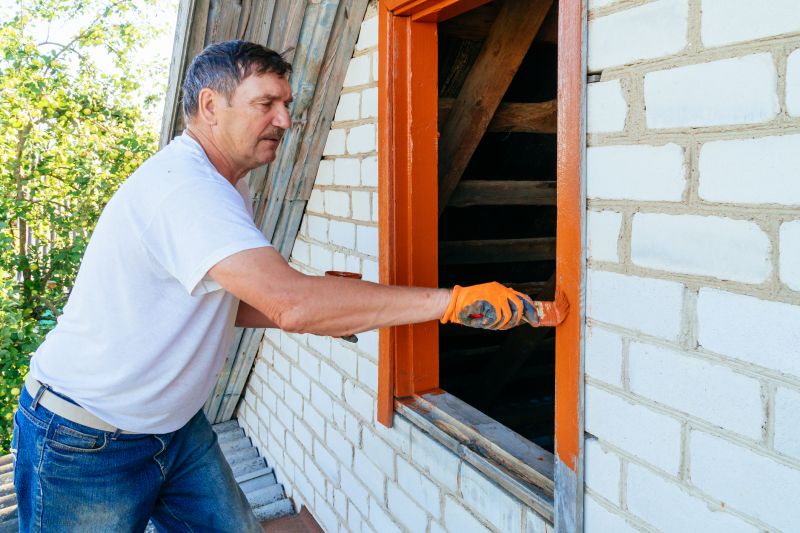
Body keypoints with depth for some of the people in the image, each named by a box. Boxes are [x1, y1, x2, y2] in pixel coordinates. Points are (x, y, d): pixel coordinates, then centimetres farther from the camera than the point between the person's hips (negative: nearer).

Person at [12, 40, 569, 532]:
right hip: (83, 444, -8)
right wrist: (454, 300, -38)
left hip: (175, 427, 9)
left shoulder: (224, 189, 7)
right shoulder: (183, 184, -28)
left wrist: (322, 306, -5)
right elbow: (291, 303, -41)